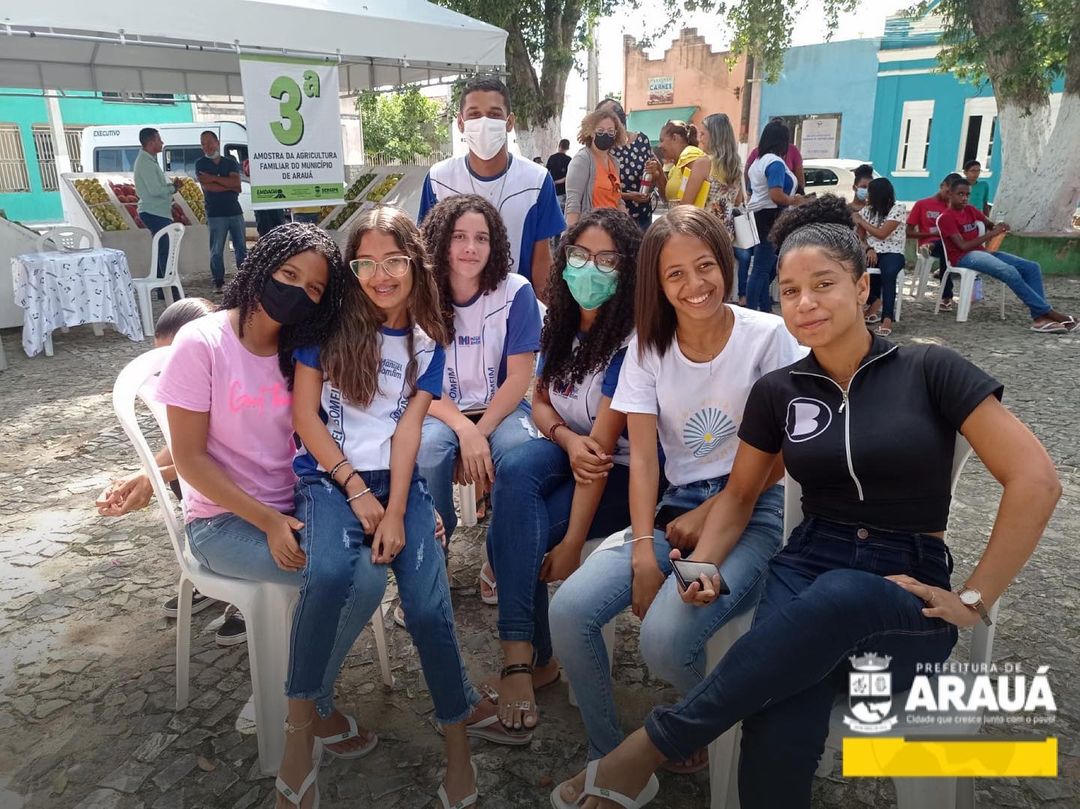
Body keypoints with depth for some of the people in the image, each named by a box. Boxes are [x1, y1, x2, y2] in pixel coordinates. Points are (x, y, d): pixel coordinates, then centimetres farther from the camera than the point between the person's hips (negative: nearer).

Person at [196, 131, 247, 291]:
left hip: (235, 211, 2)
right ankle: (219, 282, 4)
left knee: (241, 248, 4)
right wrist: (230, 186, -8)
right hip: (215, 214, -2)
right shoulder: (200, 164, 4)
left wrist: (214, 178, -13)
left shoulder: (231, 163, 10)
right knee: (216, 251, -2)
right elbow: (206, 186, -11)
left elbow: (236, 182, -8)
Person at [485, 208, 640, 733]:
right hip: (566, 451, 6)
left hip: (620, 474, -5)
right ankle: (523, 653, -25)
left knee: (509, 531, -26)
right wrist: (569, 440, -16)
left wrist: (572, 543, -25)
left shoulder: (629, 341, -19)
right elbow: (540, 401, 8)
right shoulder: (561, 323, 1)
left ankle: (528, 656, -6)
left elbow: (603, 445, -24)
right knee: (515, 468, -29)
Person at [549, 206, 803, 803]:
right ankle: (609, 761, 7)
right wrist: (643, 550, -16)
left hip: (753, 512, -4)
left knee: (663, 639, -28)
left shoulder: (767, 336, -7)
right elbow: (642, 456, -4)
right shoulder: (648, 346, 3)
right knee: (569, 610, -17)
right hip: (675, 507, 4)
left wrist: (708, 517, -10)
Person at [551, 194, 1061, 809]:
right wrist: (705, 566, -1)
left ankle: (654, 746, -28)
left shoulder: (929, 370, -2)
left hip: (908, 594, -1)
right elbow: (739, 494, 17)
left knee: (838, 598, -40)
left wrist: (976, 599, -7)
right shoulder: (777, 392, 7)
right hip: (806, 568, 2)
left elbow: (1035, 479, -5)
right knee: (779, 738, -33)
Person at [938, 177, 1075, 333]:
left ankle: (1039, 317, -19)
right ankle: (1047, 311, -22)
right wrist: (991, 234, -14)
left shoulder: (970, 210, 16)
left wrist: (998, 227, 3)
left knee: (1032, 267, -8)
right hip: (963, 257, -9)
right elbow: (963, 246, -16)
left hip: (983, 251, 9)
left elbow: (989, 224, 28)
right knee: (1009, 271, -31)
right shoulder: (945, 218, -8)